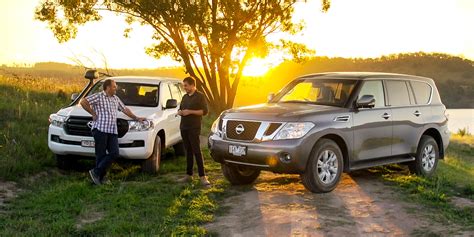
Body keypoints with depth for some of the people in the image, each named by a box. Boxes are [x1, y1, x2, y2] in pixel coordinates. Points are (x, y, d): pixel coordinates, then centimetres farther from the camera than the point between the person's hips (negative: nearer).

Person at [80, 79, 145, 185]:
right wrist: (93, 113, -7)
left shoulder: (116, 99, 21)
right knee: (101, 155, -5)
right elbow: (83, 102, -9)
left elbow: (124, 109, 30)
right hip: (100, 129, -6)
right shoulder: (98, 96, -2)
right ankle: (96, 173, 6)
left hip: (113, 131, 6)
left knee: (114, 153, -6)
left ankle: (97, 172, 2)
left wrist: (136, 118, 27)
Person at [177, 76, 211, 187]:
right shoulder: (185, 97, 18)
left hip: (194, 128, -7)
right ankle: (189, 175, 14)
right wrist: (179, 112, 3)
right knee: (188, 151, 10)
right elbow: (180, 109, 27)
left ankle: (202, 177, -12)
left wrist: (190, 112, -17)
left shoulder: (200, 96, -4)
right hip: (184, 127, 7)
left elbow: (204, 111, -11)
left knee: (196, 151, -11)